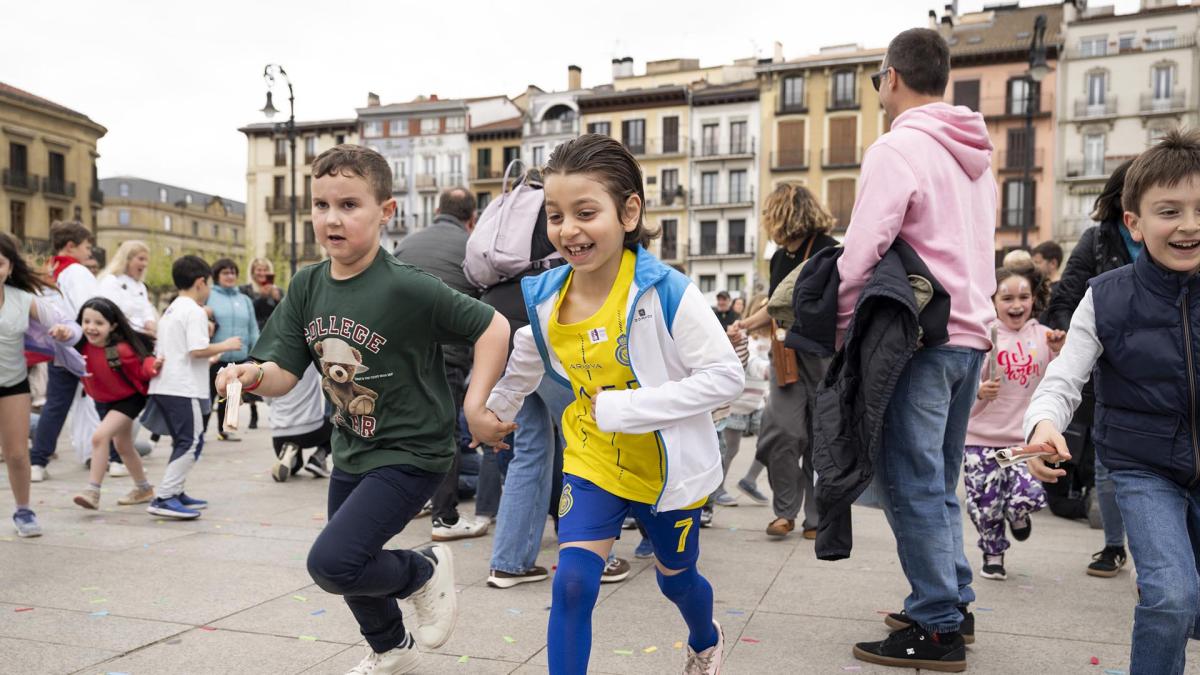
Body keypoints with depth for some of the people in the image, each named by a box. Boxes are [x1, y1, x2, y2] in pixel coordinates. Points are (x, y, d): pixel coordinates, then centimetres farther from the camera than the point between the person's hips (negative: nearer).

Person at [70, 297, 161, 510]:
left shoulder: (121, 349, -29)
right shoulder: (81, 345, -15)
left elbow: (141, 369, -19)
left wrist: (153, 367, -39)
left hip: (129, 399, -7)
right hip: (102, 401, 7)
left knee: (100, 436, -25)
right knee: (123, 446, 20)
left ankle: (93, 491, -15)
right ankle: (143, 489, 40)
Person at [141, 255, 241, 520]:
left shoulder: (169, 310, 19)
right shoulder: (194, 311, -11)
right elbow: (198, 350, -20)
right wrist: (225, 346, -6)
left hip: (163, 387, 10)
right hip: (184, 389, -10)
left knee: (184, 443, 18)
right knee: (191, 443, -7)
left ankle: (175, 492, 21)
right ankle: (163, 498, -11)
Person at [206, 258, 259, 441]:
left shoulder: (245, 299, 16)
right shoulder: (208, 296, 1)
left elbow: (253, 329, 15)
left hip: (239, 358, 5)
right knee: (208, 394, -4)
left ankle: (223, 430, 24)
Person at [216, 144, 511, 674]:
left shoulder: (407, 288, -22)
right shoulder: (307, 287, -3)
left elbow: (494, 327, -17)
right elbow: (284, 374, -3)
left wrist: (474, 406, -17)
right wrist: (252, 374, -24)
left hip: (410, 453, -7)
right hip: (351, 452, 8)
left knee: (331, 562, -20)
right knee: (351, 568, 23)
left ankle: (425, 570, 11)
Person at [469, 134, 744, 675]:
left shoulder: (666, 291, -26)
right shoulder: (545, 298, -11)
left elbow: (725, 376, -26)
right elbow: (524, 365, 10)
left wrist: (623, 408, -29)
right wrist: (493, 411, 21)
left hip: (669, 466, -2)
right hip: (592, 462, 3)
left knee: (676, 578, 22)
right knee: (572, 584, -13)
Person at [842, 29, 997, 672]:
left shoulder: (898, 148, -11)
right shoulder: (975, 154, 16)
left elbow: (862, 252, -18)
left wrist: (840, 324, -8)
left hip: (917, 337, -9)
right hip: (970, 332, 9)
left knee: (910, 483, -2)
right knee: (937, 480, 18)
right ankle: (953, 601, 26)